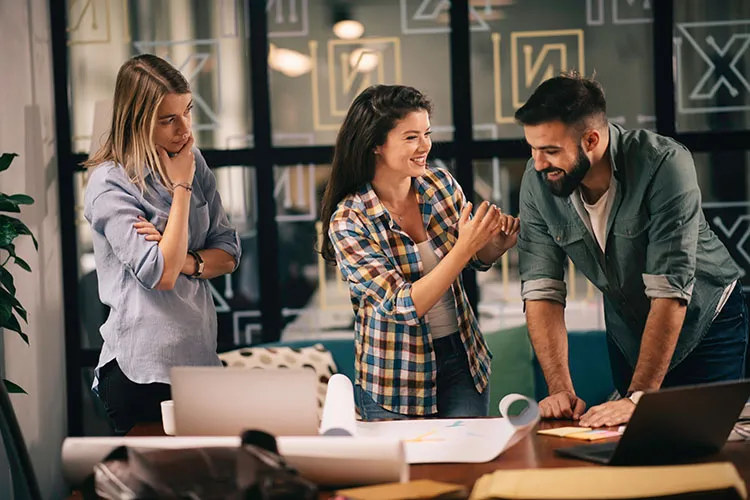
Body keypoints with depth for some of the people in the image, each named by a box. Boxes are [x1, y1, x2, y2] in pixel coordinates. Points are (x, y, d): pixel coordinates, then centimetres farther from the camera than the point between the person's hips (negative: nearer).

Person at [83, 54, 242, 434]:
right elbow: (161, 274, -22)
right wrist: (182, 186, -14)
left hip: (200, 357, 7)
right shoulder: (109, 185, -12)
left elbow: (228, 254, 9)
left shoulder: (193, 164, 9)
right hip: (143, 373, -7)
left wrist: (186, 260, -14)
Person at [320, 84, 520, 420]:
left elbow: (479, 260, 11)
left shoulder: (441, 184, -4)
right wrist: (464, 248, -33)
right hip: (397, 377, -4)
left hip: (463, 356, 4)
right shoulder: (348, 222, -19)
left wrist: (495, 242, -13)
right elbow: (403, 306, -24)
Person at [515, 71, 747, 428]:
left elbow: (670, 292, -36)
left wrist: (638, 398, -39)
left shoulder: (664, 164, -33)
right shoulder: (537, 181, -19)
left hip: (706, 323, -4)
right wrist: (561, 390, -29)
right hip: (629, 332, 4)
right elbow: (542, 291, -18)